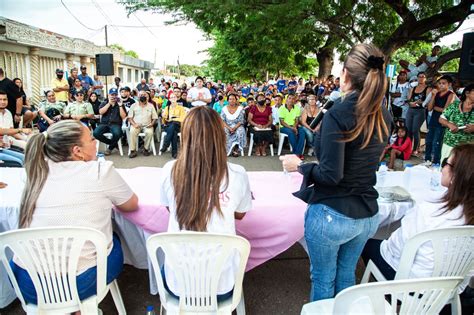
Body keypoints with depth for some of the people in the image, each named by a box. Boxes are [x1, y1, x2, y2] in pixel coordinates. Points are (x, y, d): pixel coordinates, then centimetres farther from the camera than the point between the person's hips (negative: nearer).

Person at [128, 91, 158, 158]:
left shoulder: (150, 106, 11)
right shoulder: (134, 105, 10)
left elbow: (155, 118, 9)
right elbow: (130, 118, 6)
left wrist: (151, 124, -10)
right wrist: (134, 124, -12)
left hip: (147, 125, 0)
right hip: (136, 125, 0)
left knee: (149, 132, -33)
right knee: (132, 131, -33)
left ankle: (146, 149, -15)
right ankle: (133, 150, -26)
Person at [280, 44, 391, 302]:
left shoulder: (338, 114, -19)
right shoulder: (384, 117, 1)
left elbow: (330, 174, -21)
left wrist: (300, 166, -7)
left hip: (331, 214, -6)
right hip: (368, 215, 7)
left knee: (323, 279, 15)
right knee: (347, 275, 25)